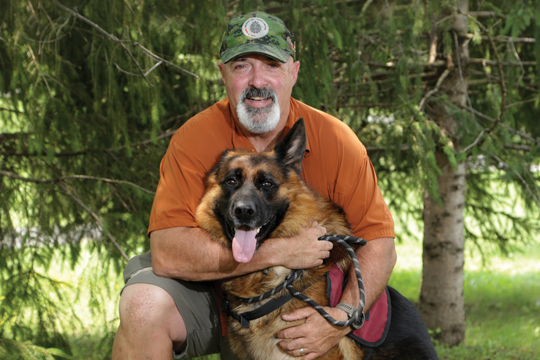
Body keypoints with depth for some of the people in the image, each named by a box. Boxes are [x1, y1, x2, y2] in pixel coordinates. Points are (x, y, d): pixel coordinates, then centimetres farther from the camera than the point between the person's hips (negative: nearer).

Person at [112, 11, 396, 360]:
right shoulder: (195, 139, -18)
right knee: (144, 305, -31)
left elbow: (380, 244, -12)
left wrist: (342, 317, -30)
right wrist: (278, 251, -33)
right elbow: (167, 252, -29)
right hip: (207, 292, -3)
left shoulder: (335, 141, -13)